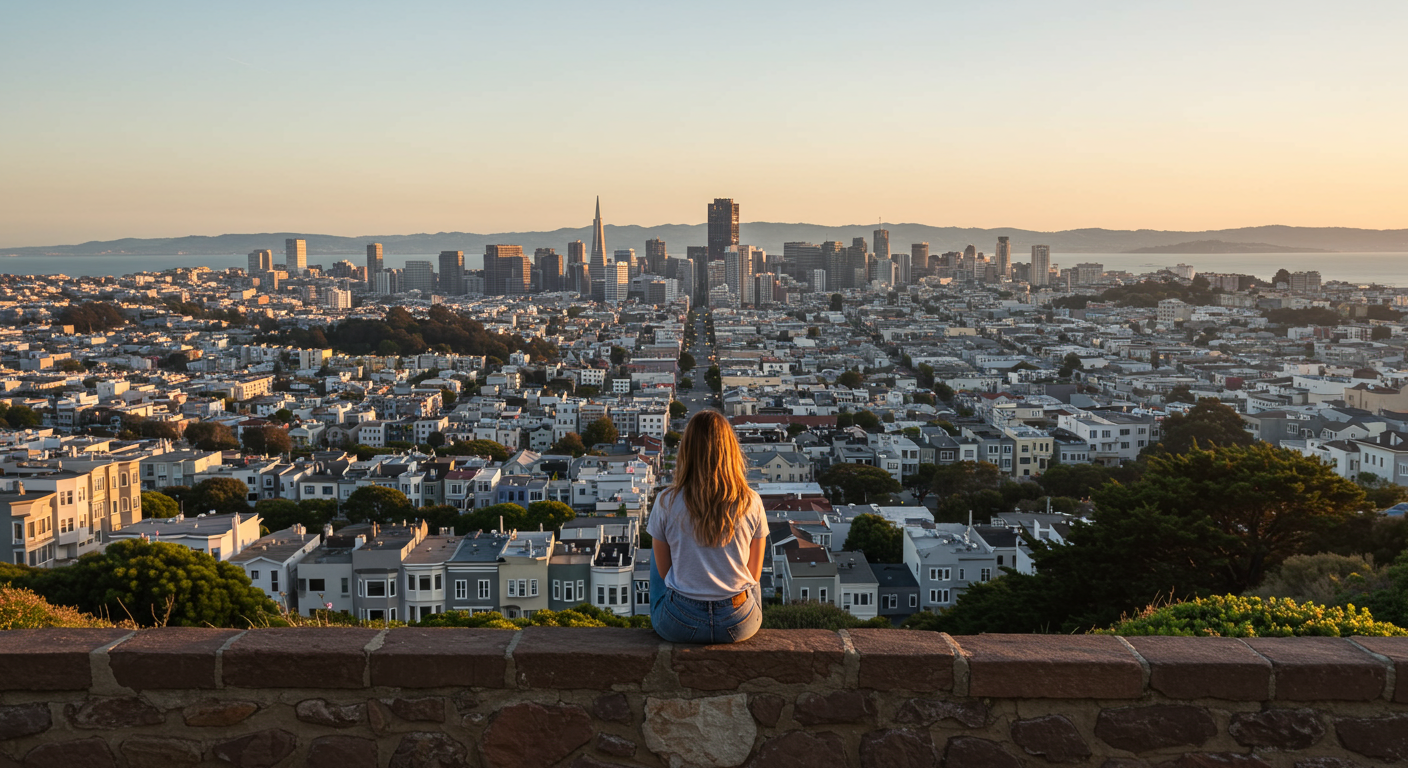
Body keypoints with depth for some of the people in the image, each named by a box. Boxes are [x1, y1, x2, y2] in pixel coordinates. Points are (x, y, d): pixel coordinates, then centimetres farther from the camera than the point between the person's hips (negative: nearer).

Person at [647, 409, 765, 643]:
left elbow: (663, 571, 1)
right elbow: (754, 575, 0)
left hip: (679, 625, 0)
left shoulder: (667, 502, -11)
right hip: (740, 624, 1)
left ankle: (656, 623, 47)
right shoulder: (751, 503, -9)